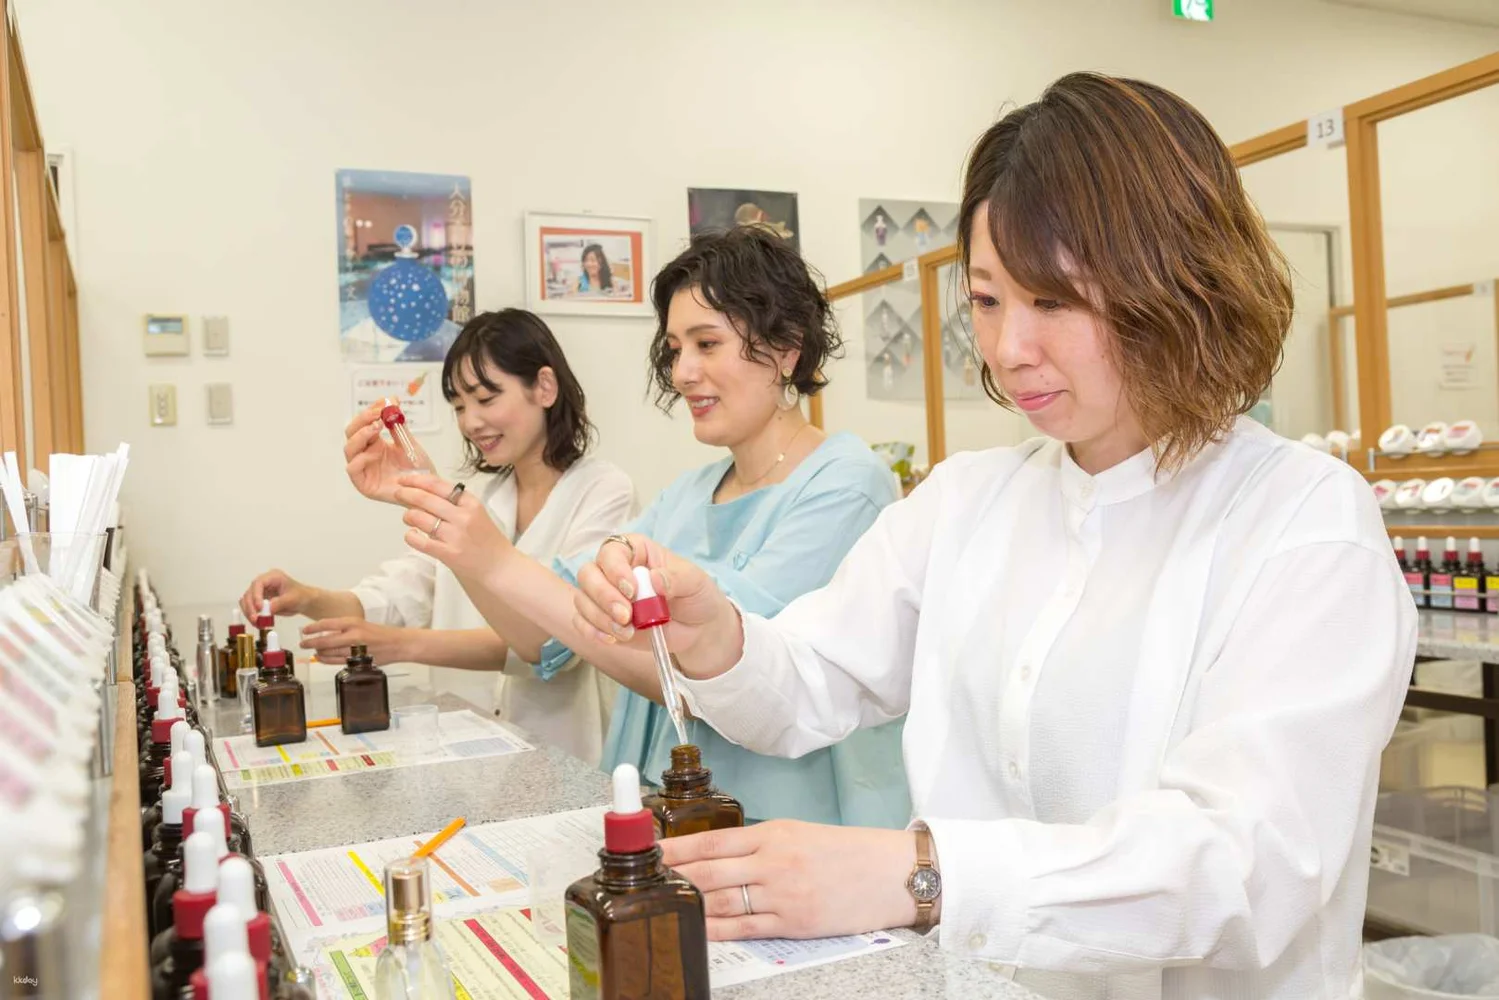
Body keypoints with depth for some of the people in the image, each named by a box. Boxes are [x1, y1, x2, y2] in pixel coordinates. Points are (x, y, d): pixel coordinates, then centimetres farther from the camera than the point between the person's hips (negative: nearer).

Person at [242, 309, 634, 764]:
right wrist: (310, 600, -18)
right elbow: (398, 594, 2)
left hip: (564, 764, -5)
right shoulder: (471, 493, 13)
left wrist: (404, 645, -29)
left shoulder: (605, 493, -7)